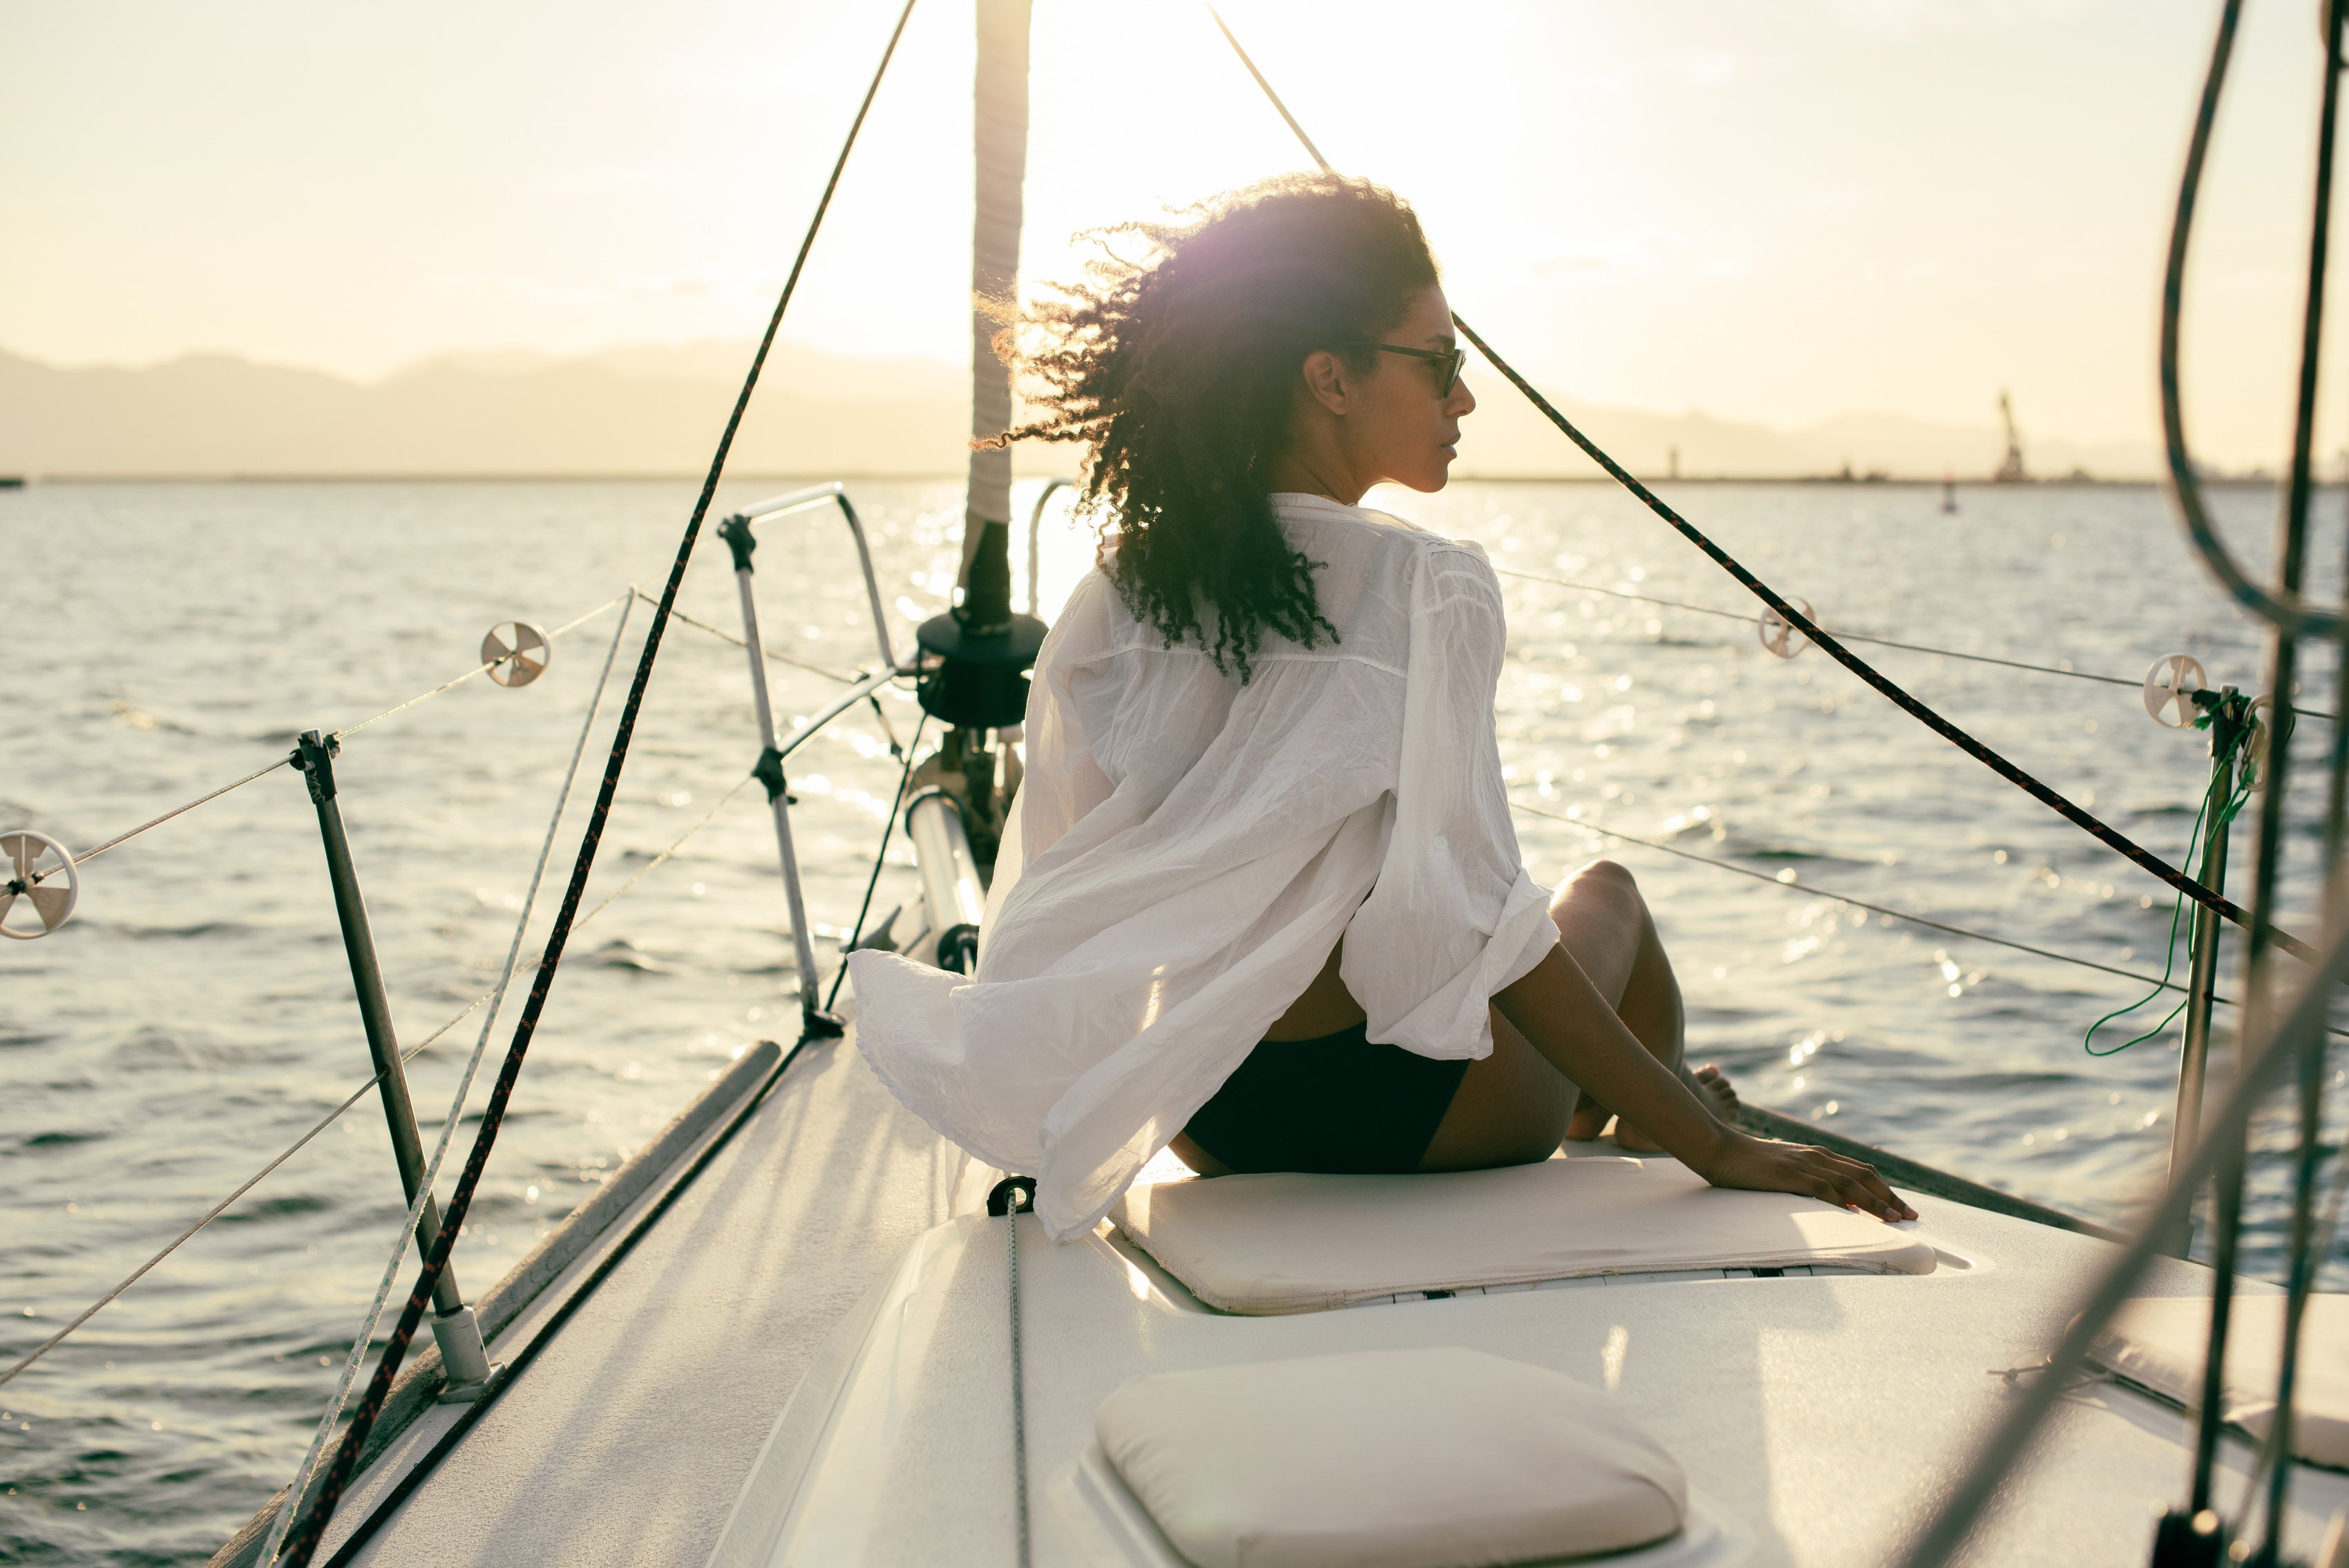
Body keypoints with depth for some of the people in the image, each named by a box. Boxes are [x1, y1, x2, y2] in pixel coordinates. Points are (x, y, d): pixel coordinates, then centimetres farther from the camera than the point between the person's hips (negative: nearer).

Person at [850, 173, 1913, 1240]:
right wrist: (1716, 1146, -19)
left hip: (1205, 1124, 5)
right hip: (1396, 1112, -5)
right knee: (1607, 894, 27)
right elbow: (1475, 917, -24)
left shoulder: (1116, 595, -4)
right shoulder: (1427, 589, -20)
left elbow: (1065, 893, 1)